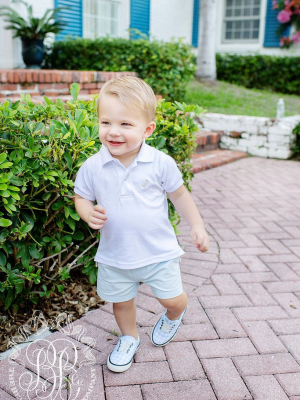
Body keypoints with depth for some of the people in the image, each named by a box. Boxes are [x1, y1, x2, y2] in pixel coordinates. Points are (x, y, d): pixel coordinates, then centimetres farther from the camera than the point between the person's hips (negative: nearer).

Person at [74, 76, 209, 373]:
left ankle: (172, 317, 46)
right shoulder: (92, 167, -13)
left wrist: (197, 226, 0)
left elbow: (179, 194, 0)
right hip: (114, 255, 2)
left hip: (159, 251, -1)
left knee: (173, 300, 8)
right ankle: (129, 338, 49)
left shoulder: (161, 163, -15)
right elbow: (81, 198, 1)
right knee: (121, 302, 18)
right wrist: (89, 214, -21)